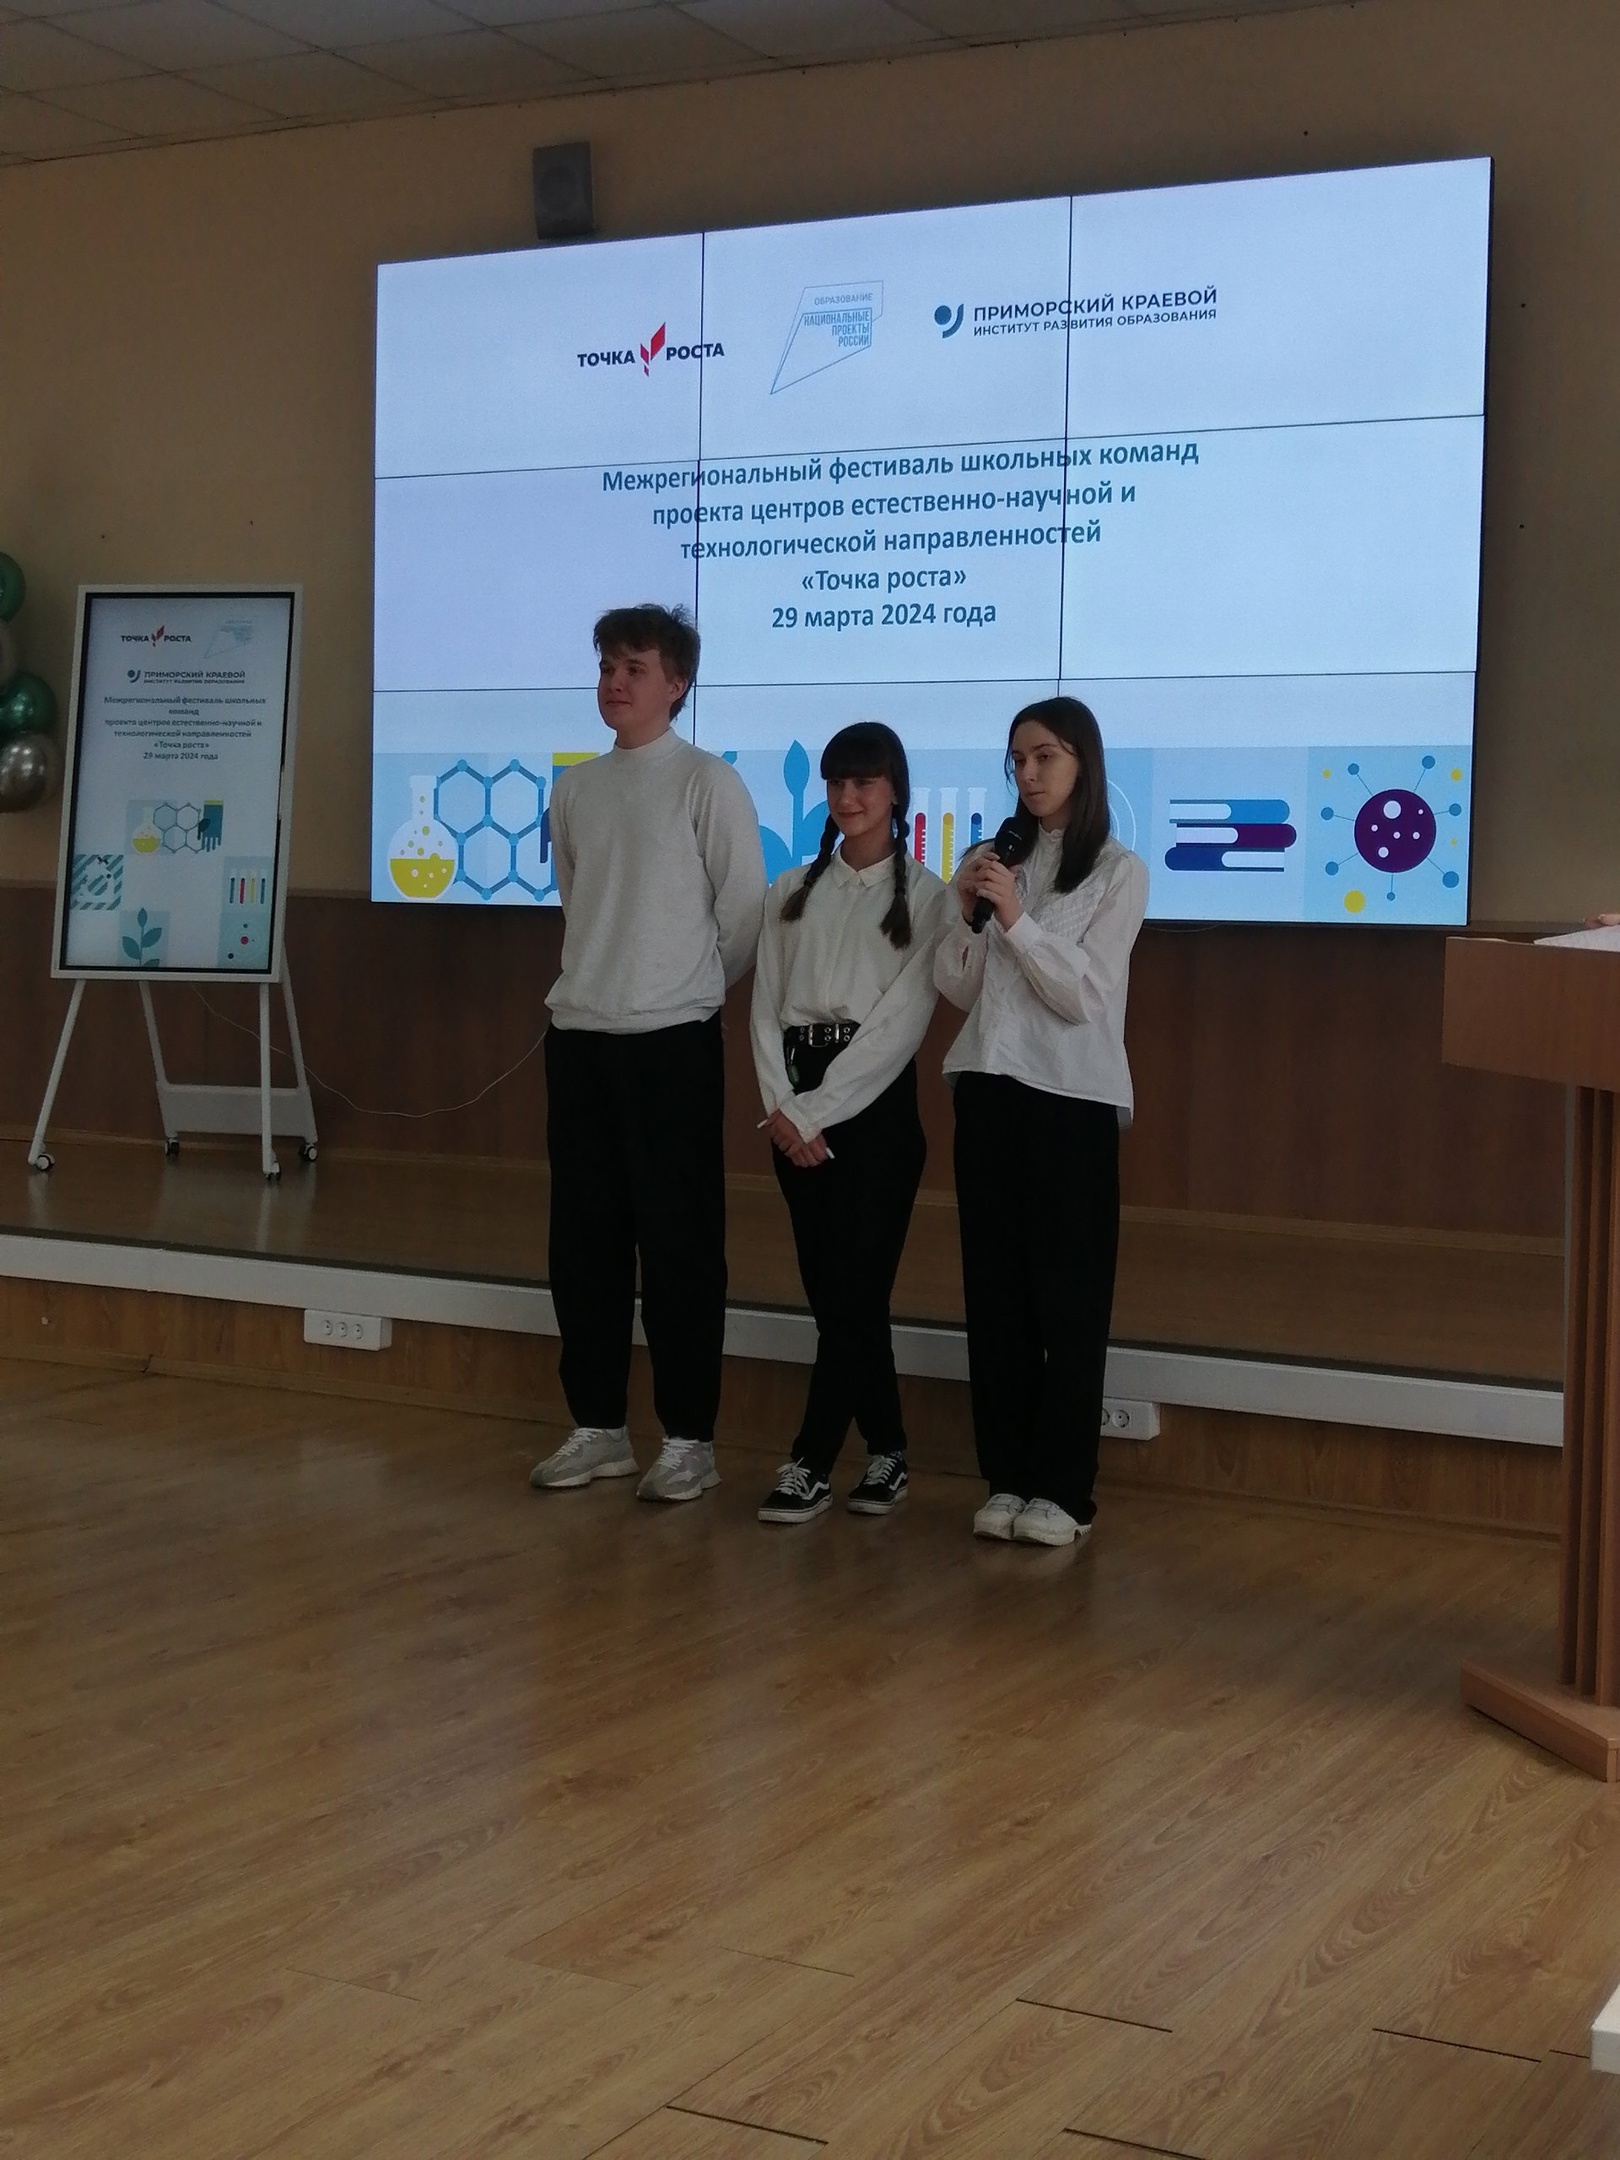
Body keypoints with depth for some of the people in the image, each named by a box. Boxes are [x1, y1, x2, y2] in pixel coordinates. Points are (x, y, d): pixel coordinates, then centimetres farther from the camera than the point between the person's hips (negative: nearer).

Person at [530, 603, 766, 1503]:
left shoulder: (709, 782, -6)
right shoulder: (574, 788, 10)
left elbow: (744, 913, -4)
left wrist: (687, 989, 5)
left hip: (672, 1040, -5)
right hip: (578, 1034, 6)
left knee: (678, 1242, -1)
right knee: (583, 1240, 8)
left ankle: (690, 1439, 8)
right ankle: (599, 1426, 19)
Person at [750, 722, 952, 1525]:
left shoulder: (925, 895, -1)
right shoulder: (791, 892, 12)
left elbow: (901, 1022, -9)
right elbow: (766, 1008, 7)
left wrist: (817, 1110, -13)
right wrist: (782, 1108, -8)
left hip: (875, 1105, -4)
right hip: (796, 1109, 4)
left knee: (854, 1290, -6)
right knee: (829, 1291, 6)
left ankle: (811, 1465, -2)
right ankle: (885, 1451, 19)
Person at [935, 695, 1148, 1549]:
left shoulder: (1118, 871, -2)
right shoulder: (992, 860, 10)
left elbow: (1083, 997, -10)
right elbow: (959, 991, 5)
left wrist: (1018, 918, -18)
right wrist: (968, 914, -11)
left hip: (1071, 1095, -4)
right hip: (987, 1086, 4)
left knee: (1068, 1296, -2)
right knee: (993, 1289, 5)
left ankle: (1063, 1489, 4)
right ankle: (1006, 1477, 12)